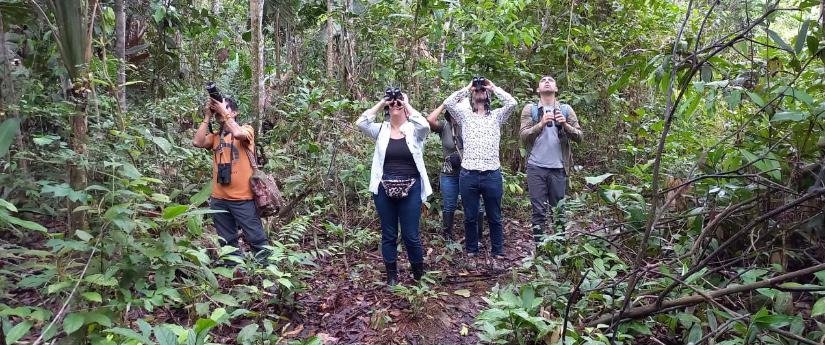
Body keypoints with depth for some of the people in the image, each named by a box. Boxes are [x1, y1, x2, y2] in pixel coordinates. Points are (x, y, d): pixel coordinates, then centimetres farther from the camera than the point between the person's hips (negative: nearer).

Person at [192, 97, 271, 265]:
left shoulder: (247, 129, -1)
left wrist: (224, 112, -13)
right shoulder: (215, 136, 13)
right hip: (219, 198, 5)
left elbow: (238, 133, -23)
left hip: (243, 198, -5)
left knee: (256, 238, 1)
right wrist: (207, 117, -1)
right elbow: (197, 142, -3)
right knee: (227, 242, 15)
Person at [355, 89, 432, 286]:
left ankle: (419, 274, 24)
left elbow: (425, 125, -21)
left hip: (410, 189, -2)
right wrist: (380, 103, -3)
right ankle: (392, 275, 26)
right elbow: (361, 122, -7)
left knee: (411, 235, 3)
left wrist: (408, 105, -9)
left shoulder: (414, 130, 1)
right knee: (388, 235, 11)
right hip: (384, 190, 2)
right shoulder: (381, 130, 7)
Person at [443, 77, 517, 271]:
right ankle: (472, 252, 25)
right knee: (470, 218, 11)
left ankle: (497, 255, 20)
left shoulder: (497, 116, 10)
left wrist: (494, 88, 3)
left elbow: (512, 103, -7)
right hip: (468, 175, 0)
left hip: (492, 175, 0)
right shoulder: (465, 115, 9)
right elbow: (448, 103, -7)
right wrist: (466, 88, 2)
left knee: (494, 218, 9)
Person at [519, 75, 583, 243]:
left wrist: (565, 125, -14)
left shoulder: (566, 109, 8)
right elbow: (523, 135, -5)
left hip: (558, 168, 1)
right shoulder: (530, 109, 5)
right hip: (536, 167, -1)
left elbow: (579, 136, 4)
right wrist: (541, 123, -20)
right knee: (539, 211, 2)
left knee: (559, 210, 8)